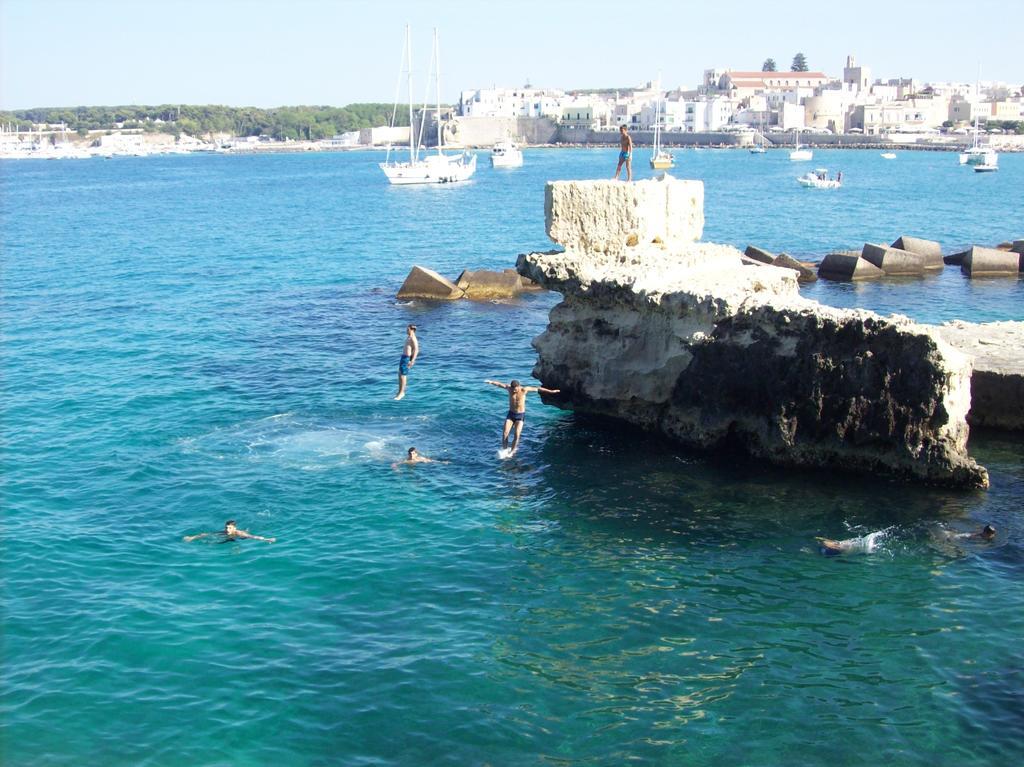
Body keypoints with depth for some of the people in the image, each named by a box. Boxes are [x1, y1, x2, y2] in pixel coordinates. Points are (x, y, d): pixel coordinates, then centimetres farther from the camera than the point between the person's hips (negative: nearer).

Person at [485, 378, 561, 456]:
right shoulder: (509, 388, -7)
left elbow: (538, 389, -10)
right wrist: (491, 382, -30)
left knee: (517, 435, -13)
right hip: (511, 414, 2)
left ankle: (512, 452, 3)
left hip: (520, 415, -2)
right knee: (505, 433, -11)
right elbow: (499, 384, -15)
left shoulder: (524, 390, -13)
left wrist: (551, 391, -10)